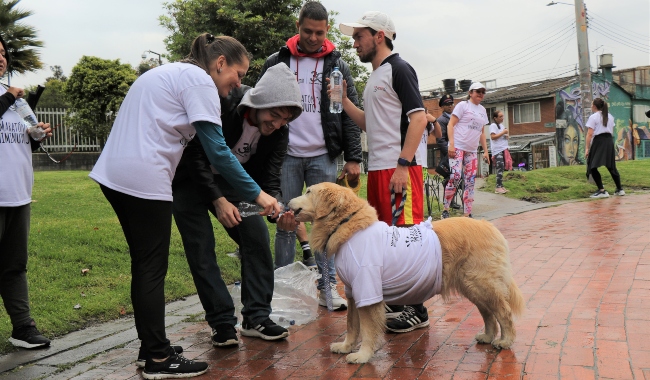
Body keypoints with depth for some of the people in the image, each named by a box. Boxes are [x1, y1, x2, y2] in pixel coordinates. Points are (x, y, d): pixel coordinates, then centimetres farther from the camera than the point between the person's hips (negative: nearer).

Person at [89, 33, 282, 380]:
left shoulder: (170, 72, 22)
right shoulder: (199, 81, -7)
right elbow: (217, 151, -13)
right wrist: (256, 193, -8)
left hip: (114, 173, 10)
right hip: (144, 179, -9)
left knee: (144, 265, 15)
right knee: (152, 270, -3)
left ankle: (150, 346, 25)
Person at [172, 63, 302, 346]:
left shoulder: (279, 133, -14)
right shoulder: (222, 104, -30)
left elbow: (269, 180, -12)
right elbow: (194, 156, -26)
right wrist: (218, 200, -31)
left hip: (231, 181, 5)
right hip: (190, 180, -4)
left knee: (257, 239, -6)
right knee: (201, 249, -9)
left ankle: (257, 318, 4)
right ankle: (222, 322, 3)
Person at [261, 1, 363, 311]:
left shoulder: (336, 65, 5)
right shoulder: (276, 63, 5)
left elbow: (351, 114, 3)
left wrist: (353, 157, -3)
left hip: (323, 156, 0)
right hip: (286, 156, 0)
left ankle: (327, 287, 11)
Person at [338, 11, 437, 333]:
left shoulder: (398, 69, -5)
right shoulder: (375, 77, 21)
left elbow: (418, 118, -14)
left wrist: (403, 165, -21)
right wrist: (343, 100, 11)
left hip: (399, 169, -9)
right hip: (377, 168, 9)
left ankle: (417, 310, 0)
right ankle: (396, 300, 22)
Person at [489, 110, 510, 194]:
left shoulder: (501, 126, 20)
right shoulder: (493, 125, -6)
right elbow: (493, 137, -16)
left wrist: (507, 136, 5)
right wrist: (503, 132, -13)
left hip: (503, 149, 9)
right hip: (497, 150, -9)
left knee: (501, 169, 6)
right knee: (500, 169, -14)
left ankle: (501, 186, 9)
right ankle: (498, 187, -15)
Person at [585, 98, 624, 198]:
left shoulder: (593, 117, -5)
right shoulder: (610, 116, 17)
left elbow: (590, 134, -12)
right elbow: (611, 131, 17)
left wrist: (587, 148, -12)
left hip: (599, 141, -7)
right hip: (609, 141, 7)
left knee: (593, 167, -7)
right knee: (611, 167, 17)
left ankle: (602, 191, -17)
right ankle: (619, 189, 23)